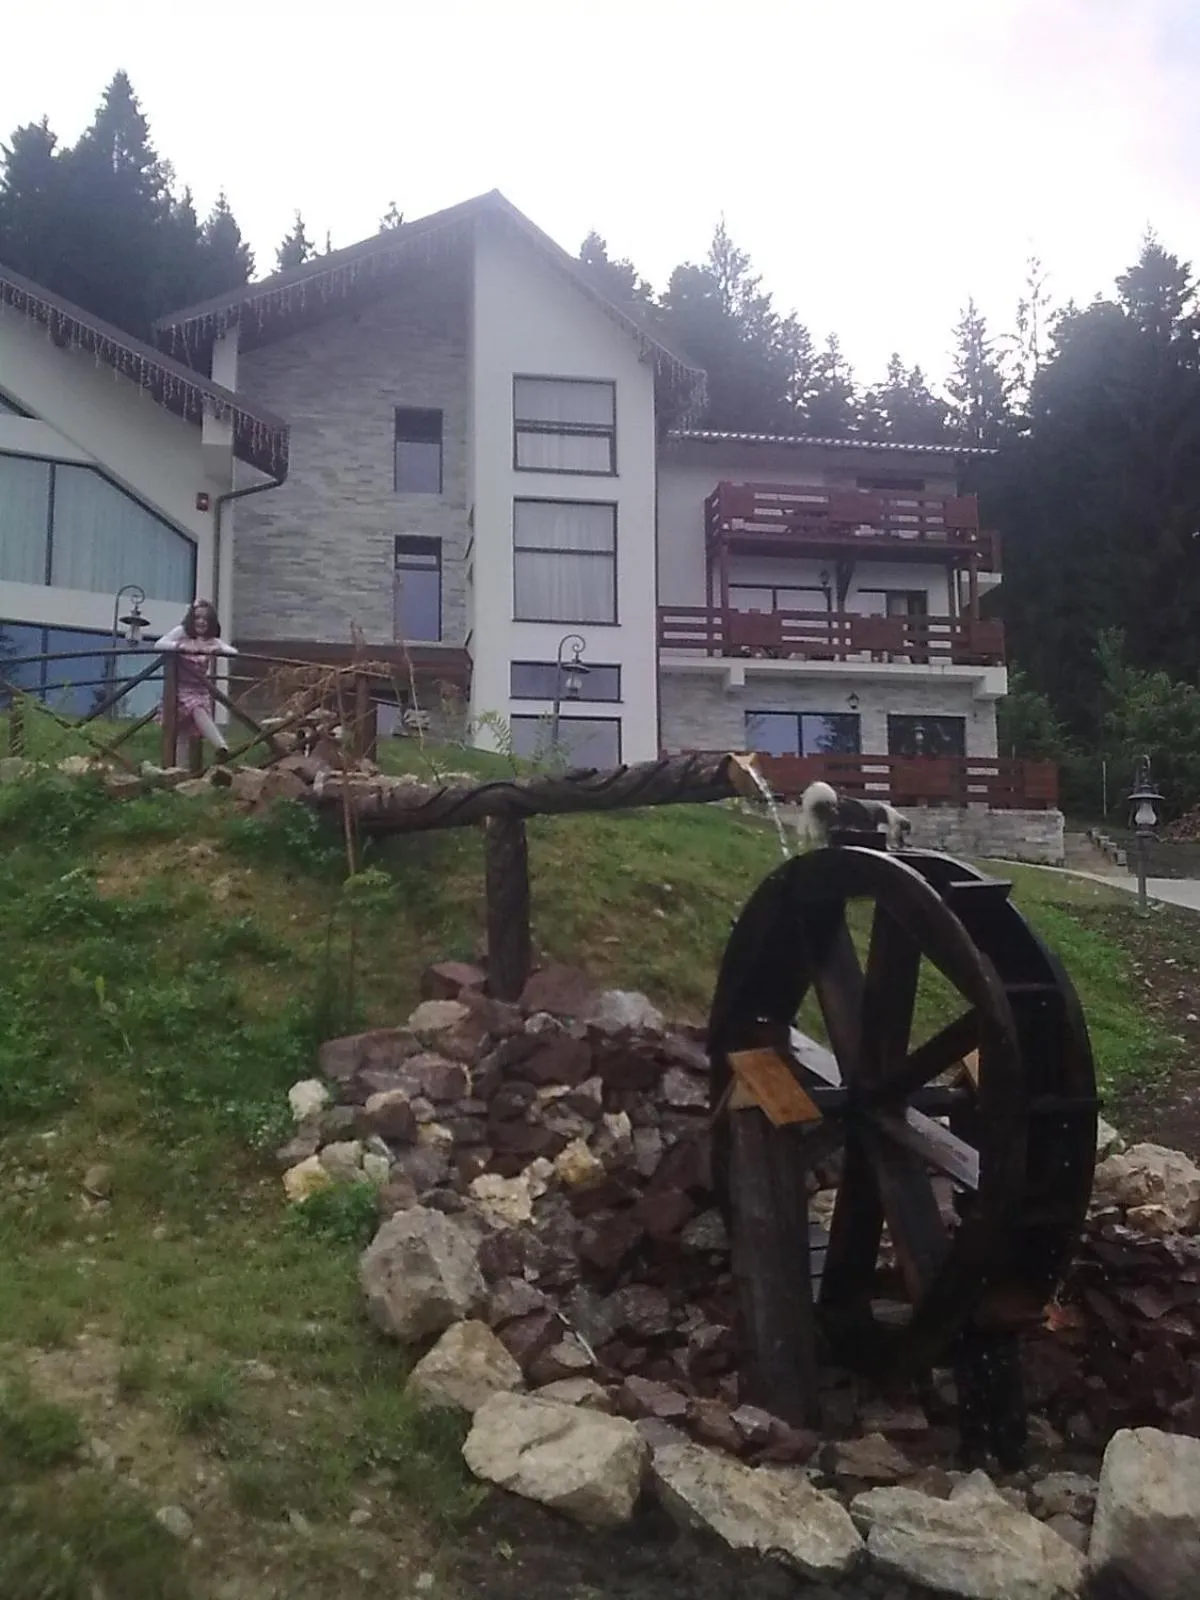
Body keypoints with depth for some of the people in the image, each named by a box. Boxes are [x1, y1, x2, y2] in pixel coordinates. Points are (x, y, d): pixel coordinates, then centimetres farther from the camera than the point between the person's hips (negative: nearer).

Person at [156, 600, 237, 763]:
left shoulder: (212, 640, 8)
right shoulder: (181, 632, 0)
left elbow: (234, 652, -6)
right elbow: (158, 645, -12)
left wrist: (218, 649, -26)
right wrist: (180, 646, -28)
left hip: (202, 688, 3)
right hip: (183, 687, -3)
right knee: (198, 709, -29)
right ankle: (221, 745, -44)